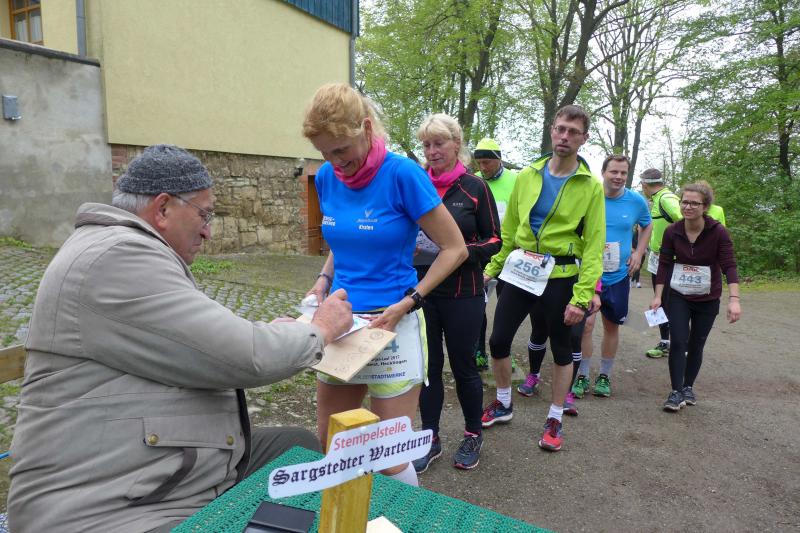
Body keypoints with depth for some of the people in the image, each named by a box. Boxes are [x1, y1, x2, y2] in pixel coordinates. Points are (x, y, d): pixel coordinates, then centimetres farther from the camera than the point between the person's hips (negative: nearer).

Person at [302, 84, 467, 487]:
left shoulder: (402, 173, -15)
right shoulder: (327, 178, 2)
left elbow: (454, 249, -10)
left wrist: (408, 303, -18)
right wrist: (324, 280, 0)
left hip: (391, 325, -6)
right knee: (328, 443, 16)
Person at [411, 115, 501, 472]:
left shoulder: (475, 188, -3)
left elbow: (494, 240, -1)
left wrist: (464, 252, -18)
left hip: (462, 294, -2)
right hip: (421, 291, 3)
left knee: (463, 365, 9)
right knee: (427, 366, 9)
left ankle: (472, 435, 31)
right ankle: (430, 439, 26)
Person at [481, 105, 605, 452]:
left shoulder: (590, 186, -5)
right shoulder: (527, 176, 4)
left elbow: (594, 244, -9)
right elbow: (509, 228, 10)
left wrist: (581, 296, -16)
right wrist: (493, 267, 8)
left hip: (560, 277, -3)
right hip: (520, 271, 3)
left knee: (561, 349, 10)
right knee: (498, 341, 6)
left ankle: (555, 419, 29)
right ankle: (503, 404, 30)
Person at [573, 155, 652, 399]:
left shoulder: (637, 201, -1)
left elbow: (647, 226, 19)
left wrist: (639, 253, 6)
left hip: (619, 275, 3)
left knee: (612, 326, 13)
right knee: (586, 323, -10)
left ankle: (604, 376, 30)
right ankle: (582, 376, 8)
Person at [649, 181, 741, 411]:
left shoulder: (718, 232, -15)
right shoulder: (672, 232, -10)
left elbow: (729, 266, -18)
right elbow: (664, 264, -5)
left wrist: (734, 299, -28)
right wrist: (658, 296, -7)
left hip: (707, 299, 0)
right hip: (679, 297, 1)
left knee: (696, 344, 10)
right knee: (678, 341, -6)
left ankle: (688, 387, 26)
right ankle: (676, 391, 1)